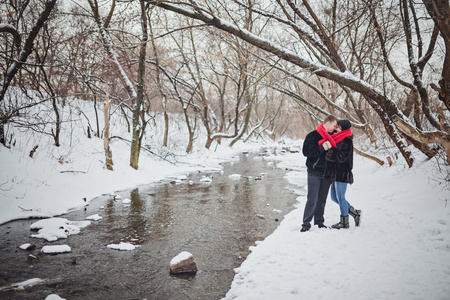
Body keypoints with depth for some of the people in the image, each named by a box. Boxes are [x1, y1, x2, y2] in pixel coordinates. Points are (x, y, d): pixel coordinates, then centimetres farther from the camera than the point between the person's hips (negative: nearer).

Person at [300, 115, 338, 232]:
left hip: (327, 173, 5)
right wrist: (322, 148, -20)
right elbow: (306, 151, -15)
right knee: (312, 199, -9)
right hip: (314, 172, -5)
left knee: (322, 199, 10)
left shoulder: (332, 137, 11)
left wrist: (331, 147, -2)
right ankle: (306, 224, -2)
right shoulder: (313, 135, -6)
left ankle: (319, 221, 22)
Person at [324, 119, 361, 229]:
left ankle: (344, 222, 12)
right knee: (334, 197, 14)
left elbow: (341, 157, -22)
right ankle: (355, 213, 24)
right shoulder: (339, 140, 15)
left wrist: (331, 149, -22)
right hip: (335, 173, 10)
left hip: (342, 173, -10)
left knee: (340, 197, -1)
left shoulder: (346, 142, -15)